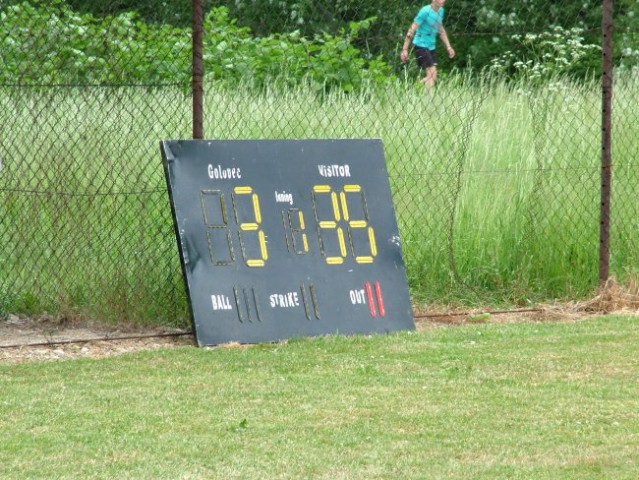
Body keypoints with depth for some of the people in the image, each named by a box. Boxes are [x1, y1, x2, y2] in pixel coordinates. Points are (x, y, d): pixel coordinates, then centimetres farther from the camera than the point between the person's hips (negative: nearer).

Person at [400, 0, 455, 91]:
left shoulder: (440, 11, 8)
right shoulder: (425, 11, -16)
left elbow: (441, 30, 23)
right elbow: (412, 30, -15)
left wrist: (448, 47, 19)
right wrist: (404, 49, -18)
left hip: (431, 47, 8)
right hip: (420, 45, -8)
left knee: (434, 77, 2)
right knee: (431, 74, -17)